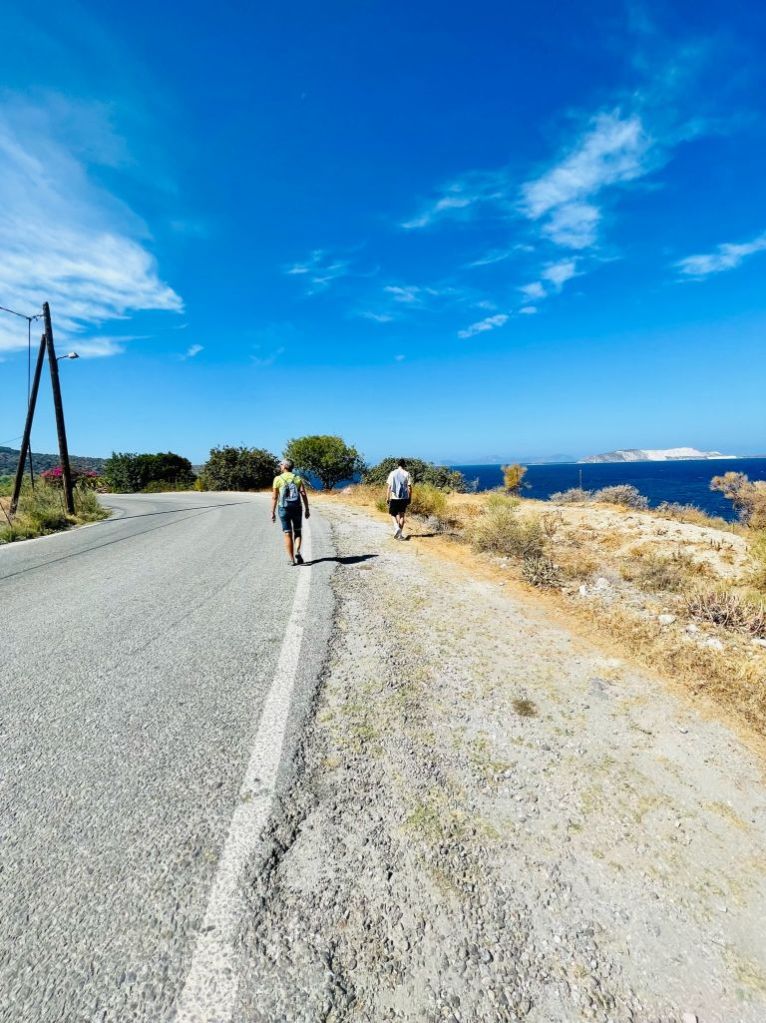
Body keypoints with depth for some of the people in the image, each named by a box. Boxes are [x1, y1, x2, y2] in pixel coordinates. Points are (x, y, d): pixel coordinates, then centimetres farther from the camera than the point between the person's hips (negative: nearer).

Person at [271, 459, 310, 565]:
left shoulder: (278, 479, -1)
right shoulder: (298, 479, 3)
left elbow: (274, 497, -4)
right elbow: (304, 495, -5)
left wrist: (273, 512, 1)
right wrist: (307, 510, -1)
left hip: (284, 509, -1)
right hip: (297, 509, 1)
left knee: (287, 534, 5)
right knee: (297, 532, 16)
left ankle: (292, 560, 5)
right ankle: (297, 552, -7)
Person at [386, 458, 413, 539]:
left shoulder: (392, 473, -1)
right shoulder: (407, 474, -1)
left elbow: (389, 487, -3)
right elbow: (409, 487, -2)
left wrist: (387, 498, 3)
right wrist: (410, 498, 7)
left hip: (394, 498, -1)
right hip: (404, 498, 1)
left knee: (393, 514, 12)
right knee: (401, 515, 10)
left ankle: (396, 527, -13)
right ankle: (400, 533, 10)